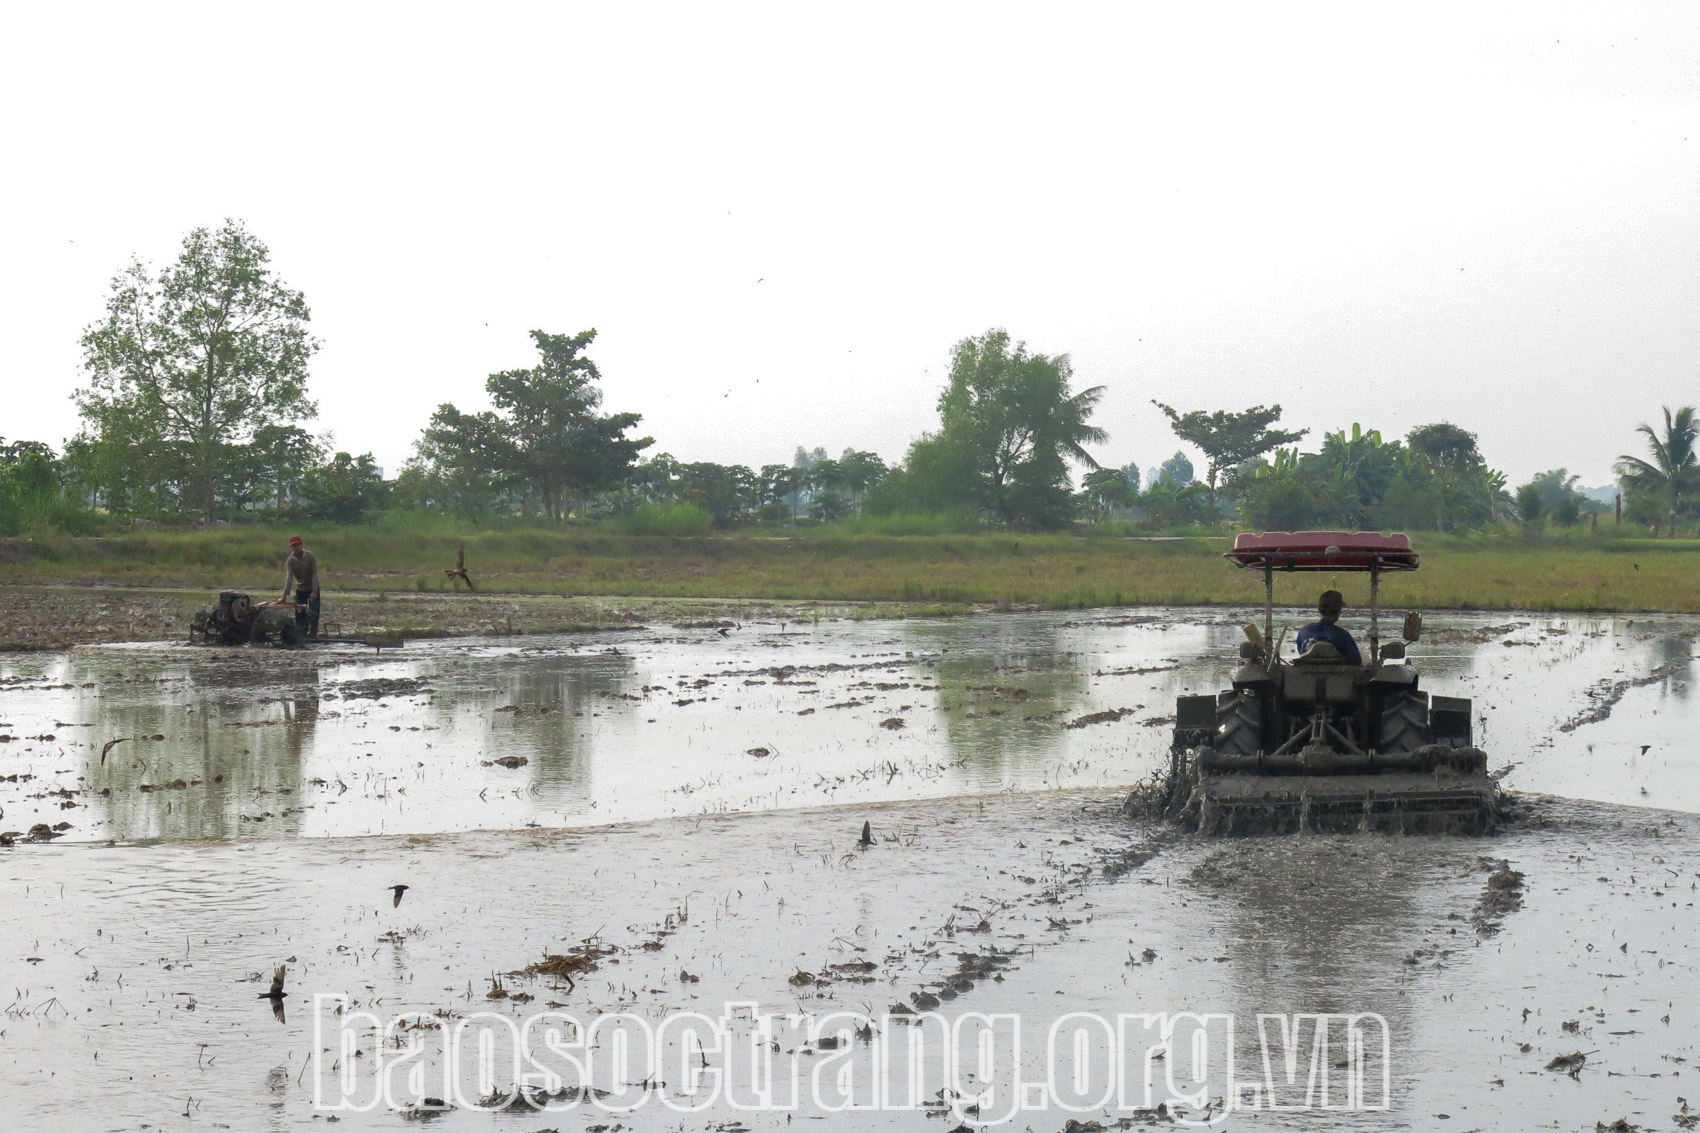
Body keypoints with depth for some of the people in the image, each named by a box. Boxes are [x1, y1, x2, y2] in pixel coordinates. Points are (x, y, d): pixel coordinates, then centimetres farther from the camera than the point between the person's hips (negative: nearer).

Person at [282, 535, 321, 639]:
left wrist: (314, 591, -24)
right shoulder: (290, 560, -11)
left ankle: (313, 635, 0)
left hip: (312, 589, -2)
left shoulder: (309, 556, -15)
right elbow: (289, 577, -19)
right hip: (300, 589, 2)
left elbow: (315, 574, -17)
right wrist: (286, 594, -30)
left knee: (313, 614, -7)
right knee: (300, 615, 1)